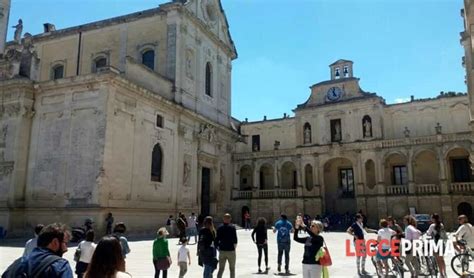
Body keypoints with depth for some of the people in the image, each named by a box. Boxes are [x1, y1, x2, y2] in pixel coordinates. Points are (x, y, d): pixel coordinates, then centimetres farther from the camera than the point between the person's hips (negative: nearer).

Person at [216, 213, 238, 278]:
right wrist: (234, 247, 3)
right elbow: (235, 239, -13)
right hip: (231, 251, -3)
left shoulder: (220, 228, 3)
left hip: (222, 251, 3)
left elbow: (217, 240, 2)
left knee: (221, 269, 10)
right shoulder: (232, 227, -7)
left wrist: (218, 248, 14)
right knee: (232, 269, 9)